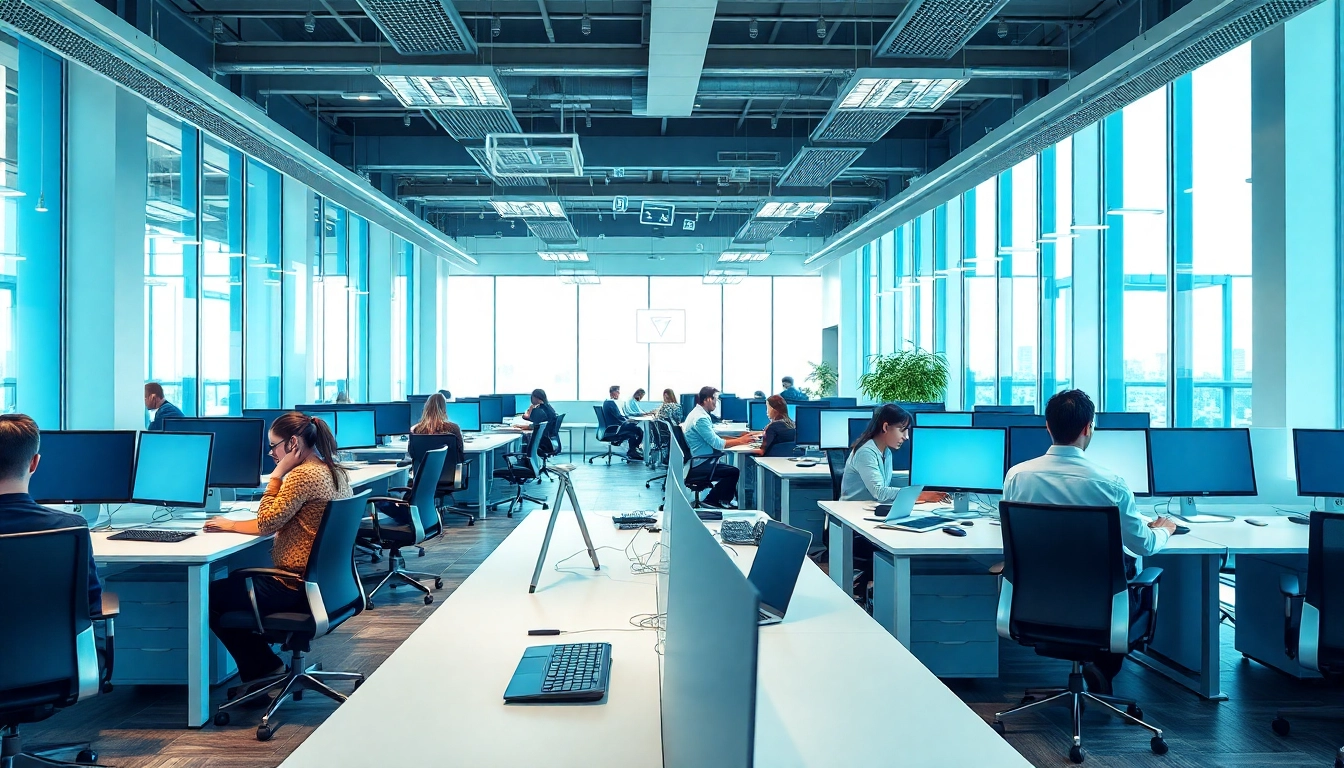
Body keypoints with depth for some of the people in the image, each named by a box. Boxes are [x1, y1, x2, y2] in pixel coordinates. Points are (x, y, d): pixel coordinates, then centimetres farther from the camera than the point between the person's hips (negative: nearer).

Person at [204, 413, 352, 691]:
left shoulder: (303, 475, -22)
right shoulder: (335, 472, 8)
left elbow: (266, 523, -15)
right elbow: (280, 522, 14)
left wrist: (277, 474, -12)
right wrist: (232, 524, 13)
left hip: (297, 587, -10)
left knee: (210, 596, 7)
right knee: (236, 579, 26)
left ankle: (263, 668, 18)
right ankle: (263, 666, 26)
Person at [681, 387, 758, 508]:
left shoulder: (697, 413, 12)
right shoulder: (701, 418, -21)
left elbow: (713, 439, 14)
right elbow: (717, 444, -23)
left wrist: (739, 438, 6)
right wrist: (740, 441, -18)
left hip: (694, 462, 11)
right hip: (698, 465, -11)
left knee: (730, 469, 11)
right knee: (734, 472, -11)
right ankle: (712, 500, 2)